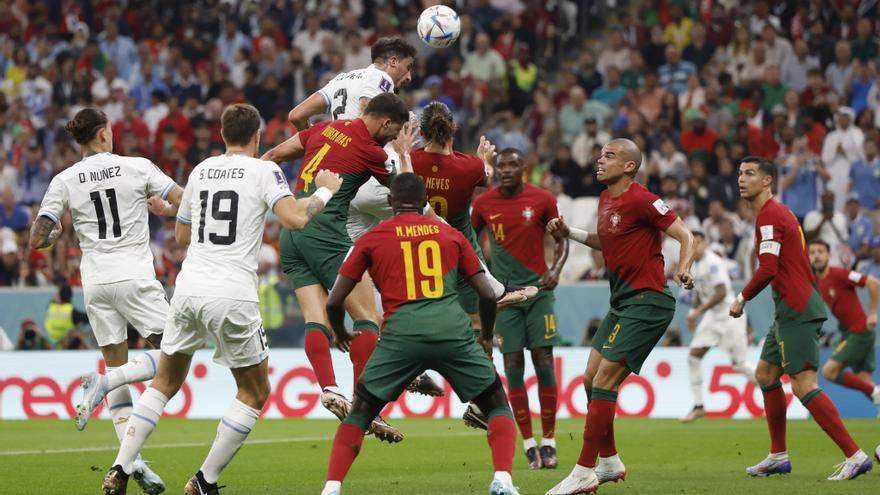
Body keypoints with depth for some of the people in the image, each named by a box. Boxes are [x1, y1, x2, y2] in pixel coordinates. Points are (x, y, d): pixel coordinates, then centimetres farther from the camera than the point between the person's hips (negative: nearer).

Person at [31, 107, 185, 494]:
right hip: (135, 277, -4)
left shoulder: (64, 181, 2)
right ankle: (103, 384, -19)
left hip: (95, 283, 4)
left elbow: (37, 239, -2)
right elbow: (185, 202, -3)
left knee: (116, 365, 10)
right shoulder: (137, 167, -3)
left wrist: (57, 232, 20)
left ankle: (131, 459, -1)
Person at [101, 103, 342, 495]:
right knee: (254, 393, 11)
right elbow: (295, 218, -15)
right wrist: (325, 191, 1)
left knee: (165, 384, 20)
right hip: (233, 294, -5)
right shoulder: (263, 171, -2)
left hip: (189, 287, 5)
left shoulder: (201, 171, 14)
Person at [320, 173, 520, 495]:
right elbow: (487, 295, 17)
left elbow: (334, 302, 14)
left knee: (359, 412, 15)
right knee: (497, 406, 16)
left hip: (400, 334, 0)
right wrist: (487, 336, 35)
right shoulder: (450, 235, 18)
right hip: (453, 331, 1)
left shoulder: (372, 239, 15)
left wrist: (341, 334, 35)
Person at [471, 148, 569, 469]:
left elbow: (561, 240, 6)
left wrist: (556, 269, -11)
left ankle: (548, 442, 2)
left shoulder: (542, 200, -3)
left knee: (544, 363, -5)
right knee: (513, 367, -3)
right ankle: (529, 444, 2)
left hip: (538, 289, -1)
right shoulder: (483, 204, 1)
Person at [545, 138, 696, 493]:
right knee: (591, 378, 10)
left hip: (647, 301, -10)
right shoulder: (606, 199, 11)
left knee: (603, 382, -12)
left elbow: (686, 237, -14)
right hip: (622, 301, 10)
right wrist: (569, 233, 15)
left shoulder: (641, 200, -15)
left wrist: (683, 270, -31)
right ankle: (609, 463, 22)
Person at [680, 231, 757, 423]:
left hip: (730, 316, -8)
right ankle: (698, 406, 3)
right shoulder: (696, 265, 8)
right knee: (693, 356, -2)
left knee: (739, 364, -2)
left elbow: (721, 293, -27)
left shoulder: (713, 263, -19)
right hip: (712, 317, 8)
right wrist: (693, 314, 10)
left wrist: (698, 311, -25)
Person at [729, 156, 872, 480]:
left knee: (804, 386, -14)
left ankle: (854, 456, -16)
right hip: (793, 310, 11)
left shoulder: (769, 215, -13)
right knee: (765, 374, 16)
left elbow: (767, 270, -21)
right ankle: (778, 457, 21)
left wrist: (742, 299, -9)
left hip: (796, 312, -11)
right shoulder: (778, 213, 18)